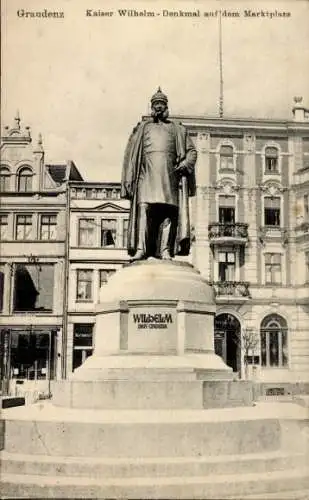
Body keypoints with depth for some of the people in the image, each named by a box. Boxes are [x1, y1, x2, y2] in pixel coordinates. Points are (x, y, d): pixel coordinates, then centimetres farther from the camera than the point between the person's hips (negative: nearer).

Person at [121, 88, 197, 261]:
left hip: (169, 174, 1)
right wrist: (129, 179, 6)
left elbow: (191, 150, 18)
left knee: (168, 211, -9)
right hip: (147, 173, 0)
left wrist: (185, 164, -3)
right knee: (144, 208, -15)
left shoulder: (177, 128, 22)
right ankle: (141, 248, -21)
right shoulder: (142, 127, 22)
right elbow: (130, 154, 17)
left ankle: (165, 250, -12)